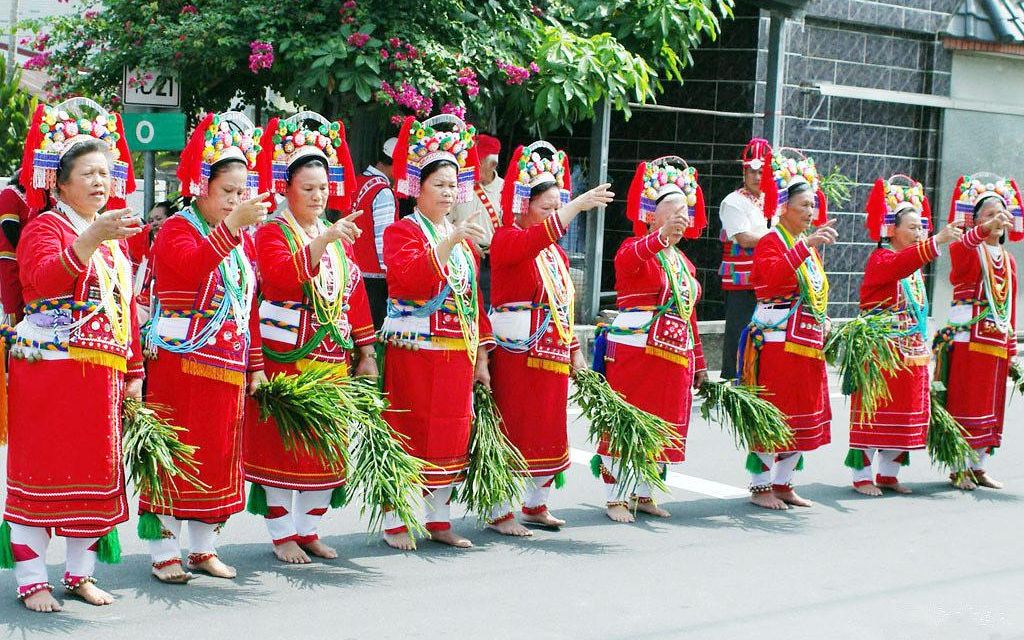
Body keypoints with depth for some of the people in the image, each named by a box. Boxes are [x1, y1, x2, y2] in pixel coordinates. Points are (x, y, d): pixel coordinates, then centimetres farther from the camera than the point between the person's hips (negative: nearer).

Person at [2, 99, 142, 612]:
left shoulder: (116, 237, 17)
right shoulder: (44, 226, -4)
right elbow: (44, 280, -25)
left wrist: (134, 372, 16)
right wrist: (90, 240, -37)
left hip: (103, 374, 7)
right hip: (49, 370, -7)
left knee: (97, 470, 9)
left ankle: (80, 572, 19)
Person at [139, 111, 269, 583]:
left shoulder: (243, 239, 15)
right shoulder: (176, 229, -5)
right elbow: (193, 265, -28)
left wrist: (256, 365, 14)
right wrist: (233, 225, -37)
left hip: (228, 366, 7)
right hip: (181, 362, -7)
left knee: (220, 453, 10)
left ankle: (203, 547, 21)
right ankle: (165, 550, 5)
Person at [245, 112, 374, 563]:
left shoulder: (340, 238, 15)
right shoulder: (272, 234, -4)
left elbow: (357, 296, 15)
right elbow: (281, 280, -24)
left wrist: (366, 355, 11)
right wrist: (321, 242, -34)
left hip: (333, 362, 6)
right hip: (284, 360, -6)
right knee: (281, 445, -1)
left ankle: (308, 530, 20)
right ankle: (282, 535, 8)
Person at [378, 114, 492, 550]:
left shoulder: (464, 237, 17)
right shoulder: (402, 231, -4)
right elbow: (406, 280, -23)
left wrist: (481, 357, 14)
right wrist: (447, 244, -31)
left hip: (457, 354, 6)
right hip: (413, 351, -6)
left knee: (450, 436, 9)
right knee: (408, 434, -3)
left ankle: (437, 518, 19)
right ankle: (396, 523, 4)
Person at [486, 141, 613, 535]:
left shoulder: (556, 251, 16)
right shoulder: (507, 239, -9)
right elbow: (536, 237, -32)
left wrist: (574, 352, 17)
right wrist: (578, 205, -39)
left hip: (553, 353, 8)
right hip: (516, 352, -8)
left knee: (548, 431, 13)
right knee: (511, 429, -4)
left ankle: (536, 504, 26)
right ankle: (500, 512, 4)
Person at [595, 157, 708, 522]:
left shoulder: (684, 262, 17)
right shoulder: (635, 250, -6)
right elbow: (629, 259, -33)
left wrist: (698, 362, 21)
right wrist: (662, 236, -54)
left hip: (675, 356, 7)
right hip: (635, 352, -7)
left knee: (663, 425, 10)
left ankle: (643, 495, 23)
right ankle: (615, 499, 4)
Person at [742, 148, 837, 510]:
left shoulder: (810, 247, 18)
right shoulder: (771, 243, -8)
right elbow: (772, 277, -30)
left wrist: (825, 330, 13)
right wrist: (805, 246, -34)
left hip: (807, 347, 9)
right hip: (777, 344, -9)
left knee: (803, 418, 11)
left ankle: (783, 484, 21)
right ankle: (761, 486, 3)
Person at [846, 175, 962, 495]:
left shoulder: (913, 266, 17)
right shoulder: (880, 259, -10)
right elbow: (900, 265, -34)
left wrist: (923, 345, 17)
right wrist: (937, 241, -45)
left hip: (911, 351, 9)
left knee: (906, 414, 10)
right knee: (873, 412, -4)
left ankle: (888, 474, 21)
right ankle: (862, 476, 3)